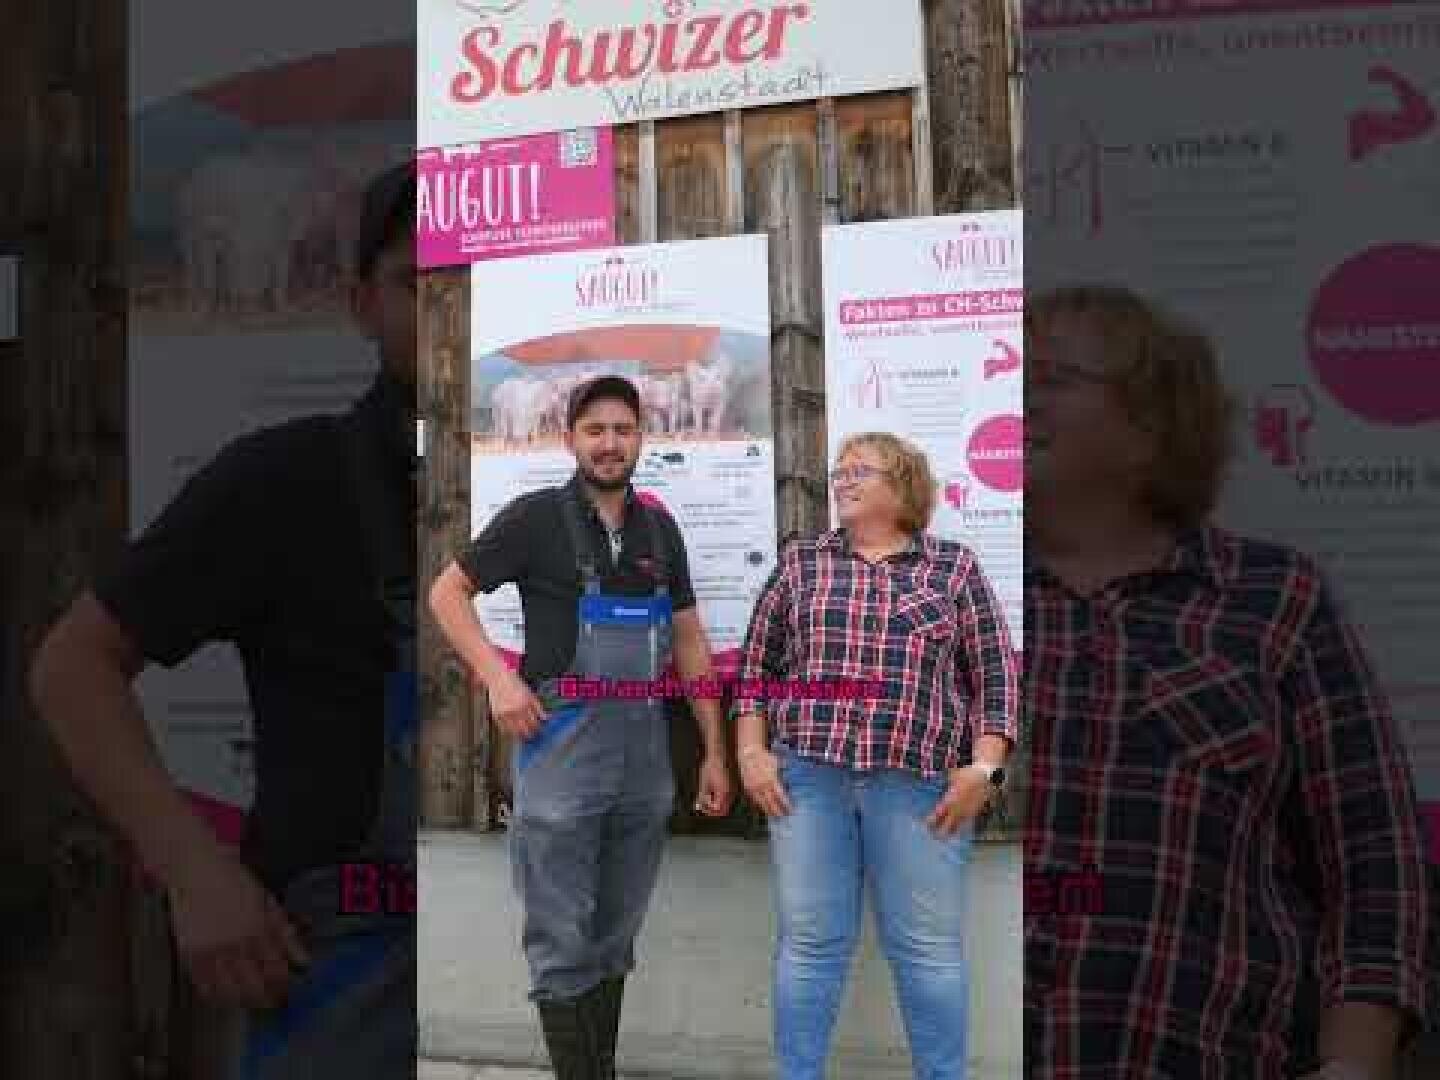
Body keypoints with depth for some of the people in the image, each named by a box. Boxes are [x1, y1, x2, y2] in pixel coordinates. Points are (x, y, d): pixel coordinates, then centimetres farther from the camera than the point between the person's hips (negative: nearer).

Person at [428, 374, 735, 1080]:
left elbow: (689, 642, 12)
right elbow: (446, 592, 1)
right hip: (561, 753, -4)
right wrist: (497, 675, -13)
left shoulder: (659, 528, 10)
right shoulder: (537, 517, -4)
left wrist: (714, 751, 9)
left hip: (645, 755, 5)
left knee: (615, 937, 16)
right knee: (563, 944, 1)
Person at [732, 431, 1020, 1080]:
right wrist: (752, 751, 3)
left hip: (920, 782, -1)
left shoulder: (953, 565, 7)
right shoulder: (800, 562, 11)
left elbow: (995, 671, 4)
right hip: (808, 775, 2)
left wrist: (983, 766, -5)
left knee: (928, 946, 6)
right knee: (809, 941, 7)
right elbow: (756, 662, 12)